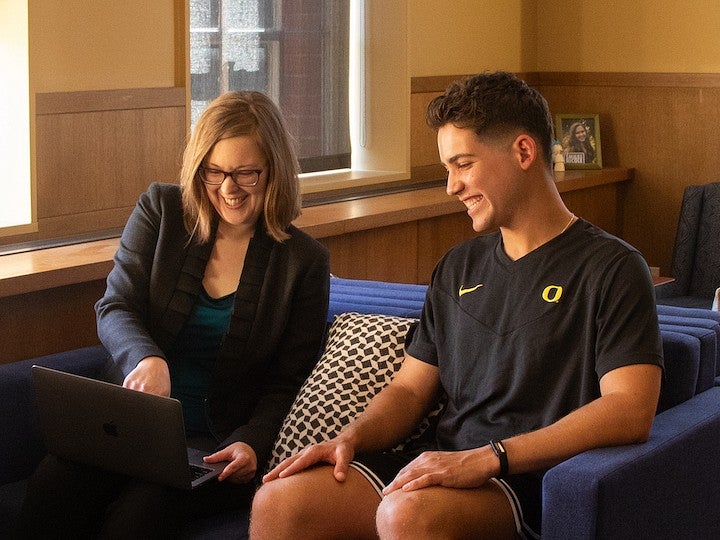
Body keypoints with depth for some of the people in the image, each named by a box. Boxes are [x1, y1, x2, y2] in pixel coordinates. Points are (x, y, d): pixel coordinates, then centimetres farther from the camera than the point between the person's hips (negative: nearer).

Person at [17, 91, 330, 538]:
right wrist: (146, 358, -25)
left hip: (216, 445, -2)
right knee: (51, 488, -29)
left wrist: (252, 444, -18)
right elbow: (114, 309, -1)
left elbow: (287, 384, 3)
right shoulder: (160, 210, 6)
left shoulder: (304, 261, 1)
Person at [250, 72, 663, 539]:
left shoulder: (610, 268, -2)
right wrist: (351, 438, -1)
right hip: (442, 466, 6)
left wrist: (487, 457, -22)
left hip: (527, 482, -6)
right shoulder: (459, 267, 20)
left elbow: (631, 412, -15)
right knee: (277, 502, -17)